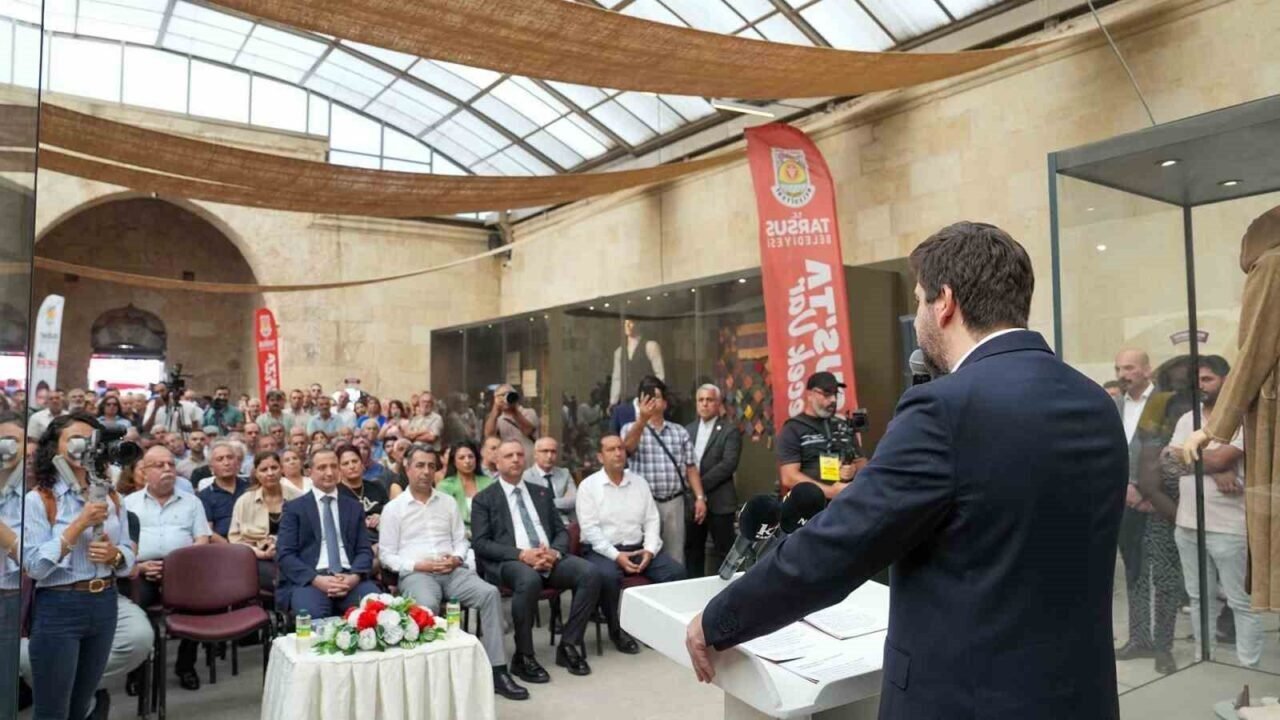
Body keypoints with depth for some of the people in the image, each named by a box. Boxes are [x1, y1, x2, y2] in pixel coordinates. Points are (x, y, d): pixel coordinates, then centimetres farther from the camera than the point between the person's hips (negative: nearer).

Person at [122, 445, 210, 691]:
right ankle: (137, 666, -6)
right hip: (141, 572, 0)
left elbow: (202, 540, 9)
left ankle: (186, 665, -6)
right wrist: (138, 565, -12)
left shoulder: (191, 501, 18)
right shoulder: (129, 503, 17)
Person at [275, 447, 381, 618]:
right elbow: (284, 554, 0)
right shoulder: (294, 508, 10)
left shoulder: (354, 506, 18)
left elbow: (365, 550, 12)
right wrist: (316, 579, -16)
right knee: (313, 615, -35)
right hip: (308, 579, -2)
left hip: (349, 577, 2)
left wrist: (355, 576, -10)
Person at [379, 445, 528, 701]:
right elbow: (387, 555, 3)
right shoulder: (393, 508, 7)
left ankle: (497, 671, -21)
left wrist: (456, 558, -6)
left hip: (452, 570, 3)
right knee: (426, 605, -38)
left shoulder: (448, 502, 17)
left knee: (489, 593, -24)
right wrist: (419, 565, -12)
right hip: (415, 573, -3)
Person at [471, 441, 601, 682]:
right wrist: (522, 554, -17)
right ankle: (523, 657, -19)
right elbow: (480, 544, -3)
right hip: (507, 562, -4)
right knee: (529, 580, -39)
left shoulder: (542, 493, 21)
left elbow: (561, 531, 16)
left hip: (550, 558, 4)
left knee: (590, 573, -23)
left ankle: (568, 646, -9)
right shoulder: (484, 499, 8)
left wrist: (554, 552, -8)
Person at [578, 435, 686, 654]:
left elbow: (652, 520, 8)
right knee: (607, 576, -36)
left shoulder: (639, 482, 10)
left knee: (676, 571, -16)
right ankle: (617, 630, -11)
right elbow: (590, 528, -10)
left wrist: (649, 550, -10)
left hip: (639, 548, 4)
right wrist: (616, 555, -19)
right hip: (603, 550, -4)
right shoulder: (589, 485, -3)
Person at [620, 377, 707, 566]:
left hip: (674, 502, 3)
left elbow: (690, 467, 10)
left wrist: (700, 497, 1)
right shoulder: (631, 428, 2)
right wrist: (642, 419, -37)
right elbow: (627, 447, -22)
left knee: (675, 558, 8)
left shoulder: (680, 432, 11)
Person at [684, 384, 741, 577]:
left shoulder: (730, 430, -3)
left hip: (718, 501, -5)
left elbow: (729, 464, -14)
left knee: (725, 551, 1)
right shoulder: (688, 429, 13)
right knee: (692, 550, 12)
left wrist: (701, 485, -17)